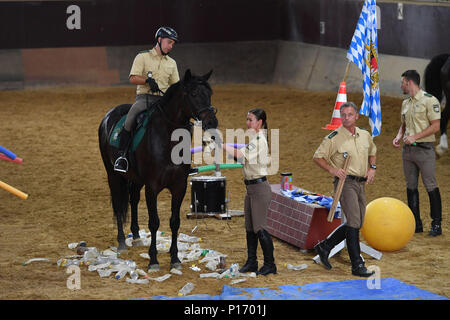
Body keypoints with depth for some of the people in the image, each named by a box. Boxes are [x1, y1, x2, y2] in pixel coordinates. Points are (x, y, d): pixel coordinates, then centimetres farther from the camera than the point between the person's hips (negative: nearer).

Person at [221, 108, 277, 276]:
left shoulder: (259, 140, -17)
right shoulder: (255, 139, 13)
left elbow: (239, 154, -28)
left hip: (260, 187, -10)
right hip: (251, 187, 10)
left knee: (259, 228, -6)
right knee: (250, 227, 13)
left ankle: (270, 264, 3)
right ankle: (251, 262, 21)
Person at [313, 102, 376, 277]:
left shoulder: (365, 135, 9)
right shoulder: (334, 137, -8)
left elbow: (372, 152, 27)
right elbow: (317, 157, -3)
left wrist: (372, 168, 9)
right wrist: (332, 170, -16)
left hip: (360, 183, 7)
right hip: (345, 182, -7)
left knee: (358, 222, 11)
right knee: (353, 221, -13)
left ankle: (325, 246, 25)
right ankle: (357, 265, -11)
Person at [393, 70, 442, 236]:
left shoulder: (429, 100, -8)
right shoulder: (405, 103, 16)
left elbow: (435, 126, -13)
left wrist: (415, 137, -18)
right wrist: (399, 136, 5)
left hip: (424, 149, -8)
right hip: (408, 148, 8)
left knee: (431, 186, -7)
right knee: (411, 186, 8)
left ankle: (436, 224, -2)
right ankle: (416, 224, 14)